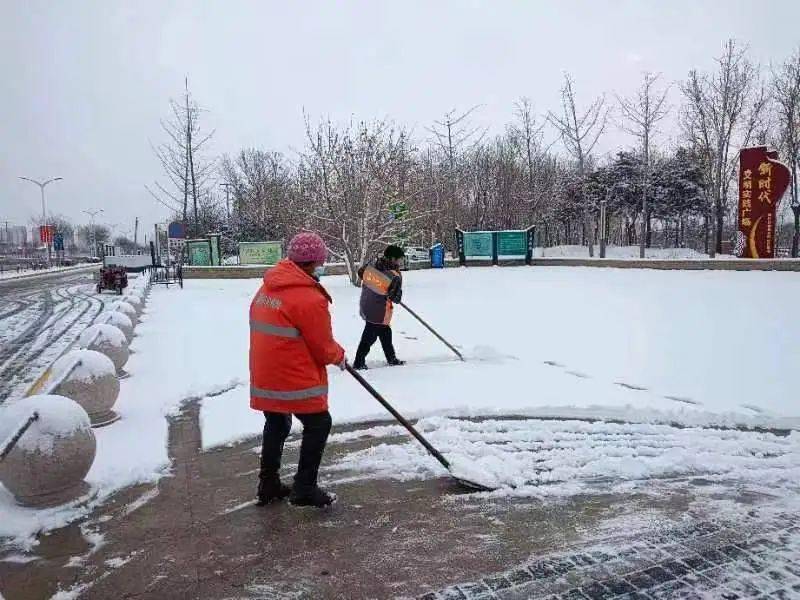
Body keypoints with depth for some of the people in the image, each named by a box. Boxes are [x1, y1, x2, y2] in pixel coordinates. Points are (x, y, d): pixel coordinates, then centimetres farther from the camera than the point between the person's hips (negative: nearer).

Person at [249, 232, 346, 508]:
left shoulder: (266, 288, 7)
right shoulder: (310, 298, -19)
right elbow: (323, 348, -13)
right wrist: (340, 356, 9)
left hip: (264, 378, 8)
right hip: (295, 380, -8)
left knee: (276, 426, 22)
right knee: (318, 424, 9)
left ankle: (268, 486, 32)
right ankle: (304, 489, 12)